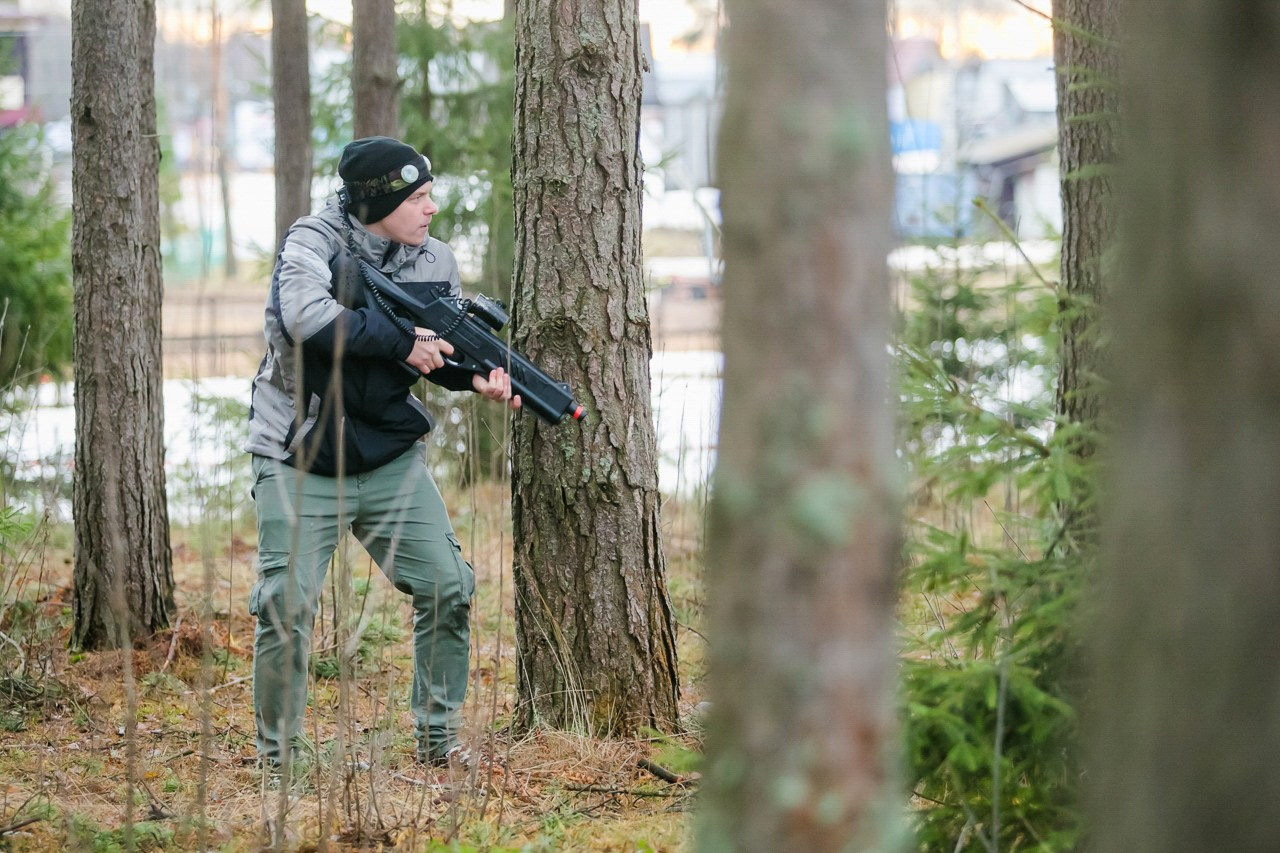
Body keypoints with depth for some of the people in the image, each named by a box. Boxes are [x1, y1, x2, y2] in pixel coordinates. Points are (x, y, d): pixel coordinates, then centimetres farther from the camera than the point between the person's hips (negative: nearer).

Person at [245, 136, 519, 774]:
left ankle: (437, 736, 15)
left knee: (449, 589, 0)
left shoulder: (434, 262, 3)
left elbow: (442, 350, 14)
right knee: (286, 605, -10)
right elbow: (305, 316, -32)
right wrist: (402, 341, -27)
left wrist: (479, 378, -9)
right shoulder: (313, 242, -13)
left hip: (390, 462, 5)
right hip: (300, 466, -5)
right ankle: (276, 749, 6)